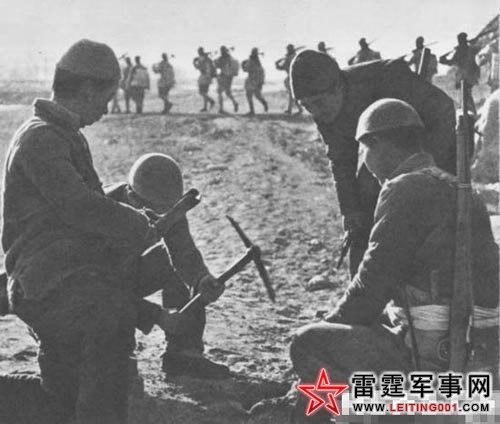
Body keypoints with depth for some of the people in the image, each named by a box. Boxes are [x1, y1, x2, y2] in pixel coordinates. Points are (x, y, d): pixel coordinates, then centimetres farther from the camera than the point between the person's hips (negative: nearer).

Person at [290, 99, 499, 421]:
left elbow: (373, 284, -12)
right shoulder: (455, 188, 15)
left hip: (433, 360, -9)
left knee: (307, 345, -3)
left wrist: (330, 327, 5)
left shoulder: (407, 191, -13)